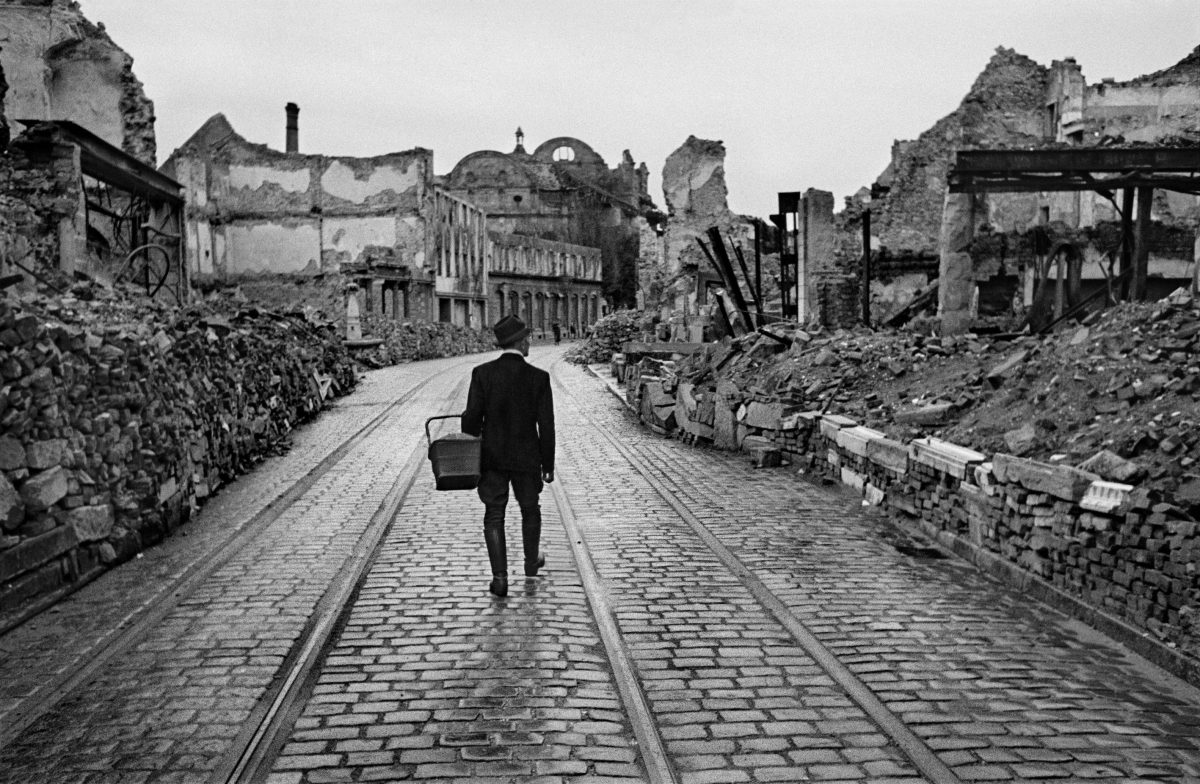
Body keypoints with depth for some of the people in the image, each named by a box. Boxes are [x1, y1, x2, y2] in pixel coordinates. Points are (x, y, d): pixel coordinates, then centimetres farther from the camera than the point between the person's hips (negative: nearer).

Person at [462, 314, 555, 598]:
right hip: (526, 457, 0)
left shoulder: (482, 373, -9)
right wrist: (548, 464, 1)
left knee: (494, 516, 7)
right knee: (530, 511, 21)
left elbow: (472, 418, -10)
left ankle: (500, 577, -2)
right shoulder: (539, 377, -12)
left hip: (492, 457, 1)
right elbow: (546, 425, -10)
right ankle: (531, 561, 39)